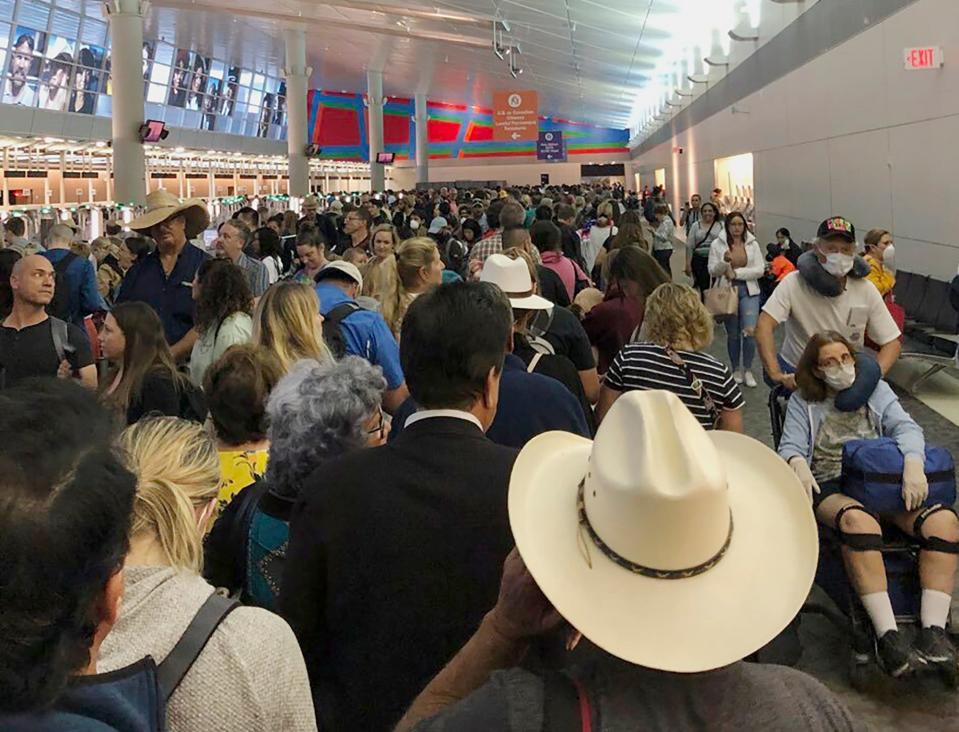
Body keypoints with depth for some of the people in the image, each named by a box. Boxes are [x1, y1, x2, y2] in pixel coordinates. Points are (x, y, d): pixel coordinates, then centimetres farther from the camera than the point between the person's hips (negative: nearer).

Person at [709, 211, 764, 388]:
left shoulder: (753, 244, 2)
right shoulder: (717, 244, -2)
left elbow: (760, 270, -5)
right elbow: (713, 271, -4)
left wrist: (736, 272, -14)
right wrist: (724, 261, -23)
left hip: (749, 291, 0)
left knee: (750, 331, -11)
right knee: (732, 334, 9)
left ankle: (747, 370, 6)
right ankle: (736, 369, 27)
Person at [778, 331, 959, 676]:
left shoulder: (876, 390, 20)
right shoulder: (803, 402, 16)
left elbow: (905, 427, 4)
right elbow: (790, 447, 3)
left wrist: (913, 464, -19)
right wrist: (799, 465, -24)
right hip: (829, 488, -3)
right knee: (859, 521, -40)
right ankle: (887, 635, -42)